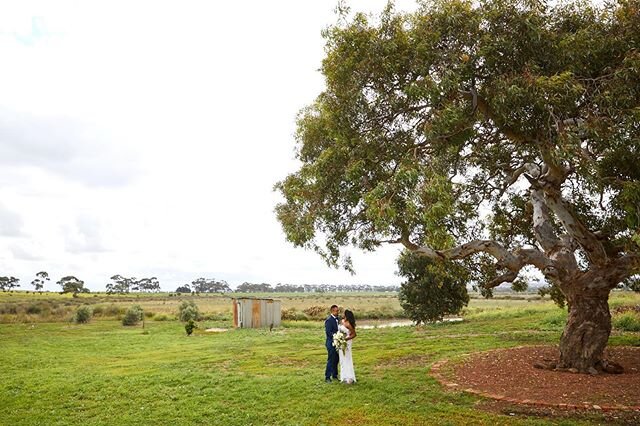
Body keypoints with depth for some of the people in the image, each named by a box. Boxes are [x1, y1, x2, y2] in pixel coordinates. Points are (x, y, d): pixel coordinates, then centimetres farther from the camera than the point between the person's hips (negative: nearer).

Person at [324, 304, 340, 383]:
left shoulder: (336, 319, 10)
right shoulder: (329, 320, -17)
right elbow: (328, 332, -20)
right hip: (331, 343, -8)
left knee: (336, 360, 15)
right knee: (331, 360, -4)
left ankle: (335, 375, 26)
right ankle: (327, 377, 5)